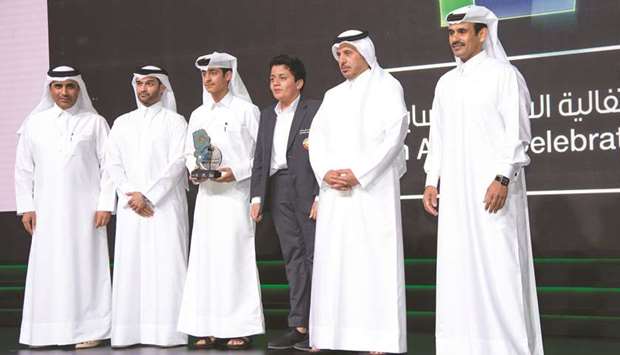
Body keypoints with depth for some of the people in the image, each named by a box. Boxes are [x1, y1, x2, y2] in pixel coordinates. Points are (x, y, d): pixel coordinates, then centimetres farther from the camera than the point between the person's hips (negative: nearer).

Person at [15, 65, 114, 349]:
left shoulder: (95, 123, 5)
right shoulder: (33, 123, 11)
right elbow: (23, 168, 12)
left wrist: (105, 205, -6)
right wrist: (26, 207, 5)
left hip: (85, 209, -2)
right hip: (47, 211, 2)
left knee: (85, 266, -3)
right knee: (48, 270, 1)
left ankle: (89, 330, 1)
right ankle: (47, 332, 6)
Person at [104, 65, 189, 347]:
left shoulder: (174, 121, 4)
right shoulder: (122, 123, 16)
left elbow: (177, 163, -6)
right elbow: (112, 163, 9)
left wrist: (148, 195, -11)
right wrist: (131, 194, -6)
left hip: (165, 205, -3)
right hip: (130, 206, 3)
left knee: (166, 265, -7)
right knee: (129, 266, -1)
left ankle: (167, 331, -5)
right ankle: (129, 331, 1)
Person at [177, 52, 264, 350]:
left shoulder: (246, 110, 0)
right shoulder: (197, 115, 16)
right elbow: (189, 153, 20)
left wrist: (237, 172, -13)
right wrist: (194, 170, 0)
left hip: (236, 194, -5)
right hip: (207, 194, 5)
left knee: (235, 257, -7)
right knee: (205, 258, 2)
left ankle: (240, 328, -1)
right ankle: (208, 328, 6)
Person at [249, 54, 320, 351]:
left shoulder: (315, 110, -3)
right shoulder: (267, 115, 17)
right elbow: (260, 159, 16)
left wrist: (321, 196, -15)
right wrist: (257, 197, 7)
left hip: (308, 190, -6)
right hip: (278, 191, 6)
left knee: (315, 255, -4)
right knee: (293, 257, 7)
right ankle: (299, 326, 9)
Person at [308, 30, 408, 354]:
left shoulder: (387, 87, 4)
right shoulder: (332, 96, 21)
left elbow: (393, 135, -8)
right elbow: (316, 138, 12)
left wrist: (358, 173, -15)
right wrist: (325, 172, -8)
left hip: (372, 189, -5)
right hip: (334, 191, 6)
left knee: (374, 261, -8)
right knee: (332, 260, 1)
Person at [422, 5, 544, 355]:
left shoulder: (504, 74, -1)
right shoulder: (446, 83, 17)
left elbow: (517, 133, -8)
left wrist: (503, 178, -18)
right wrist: (432, 181, 9)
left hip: (493, 186, -6)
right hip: (455, 190, 6)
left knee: (499, 265, -6)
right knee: (458, 267, 4)